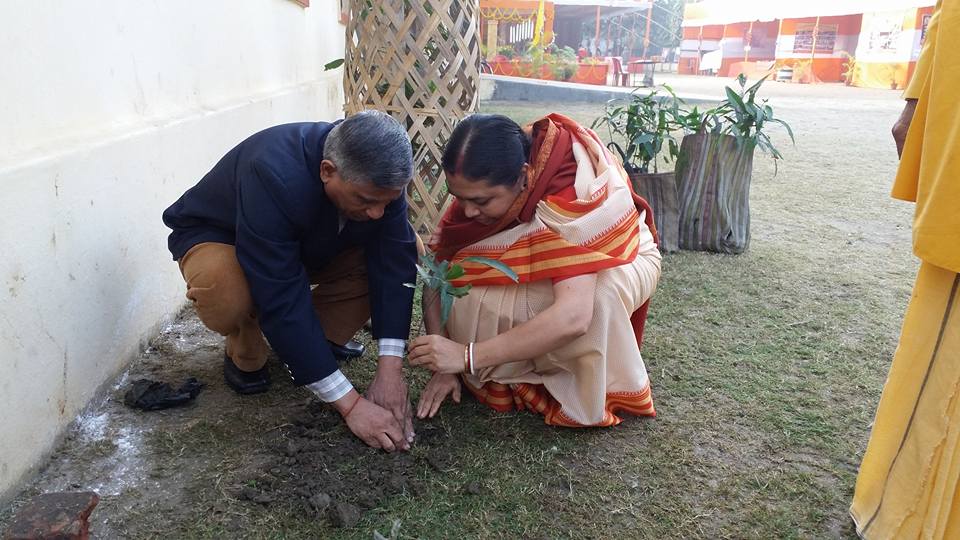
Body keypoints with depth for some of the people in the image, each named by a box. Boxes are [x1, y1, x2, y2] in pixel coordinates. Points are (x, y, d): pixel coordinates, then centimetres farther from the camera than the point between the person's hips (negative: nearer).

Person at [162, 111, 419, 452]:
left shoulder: (378, 178, -25)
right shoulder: (273, 177, -40)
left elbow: (394, 264, -24)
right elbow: (282, 301, -41)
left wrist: (390, 372, -31)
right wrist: (350, 404, -39)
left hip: (310, 246, 5)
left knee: (406, 250, -17)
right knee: (225, 291, -40)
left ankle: (317, 339, -1)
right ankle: (245, 357, -5)